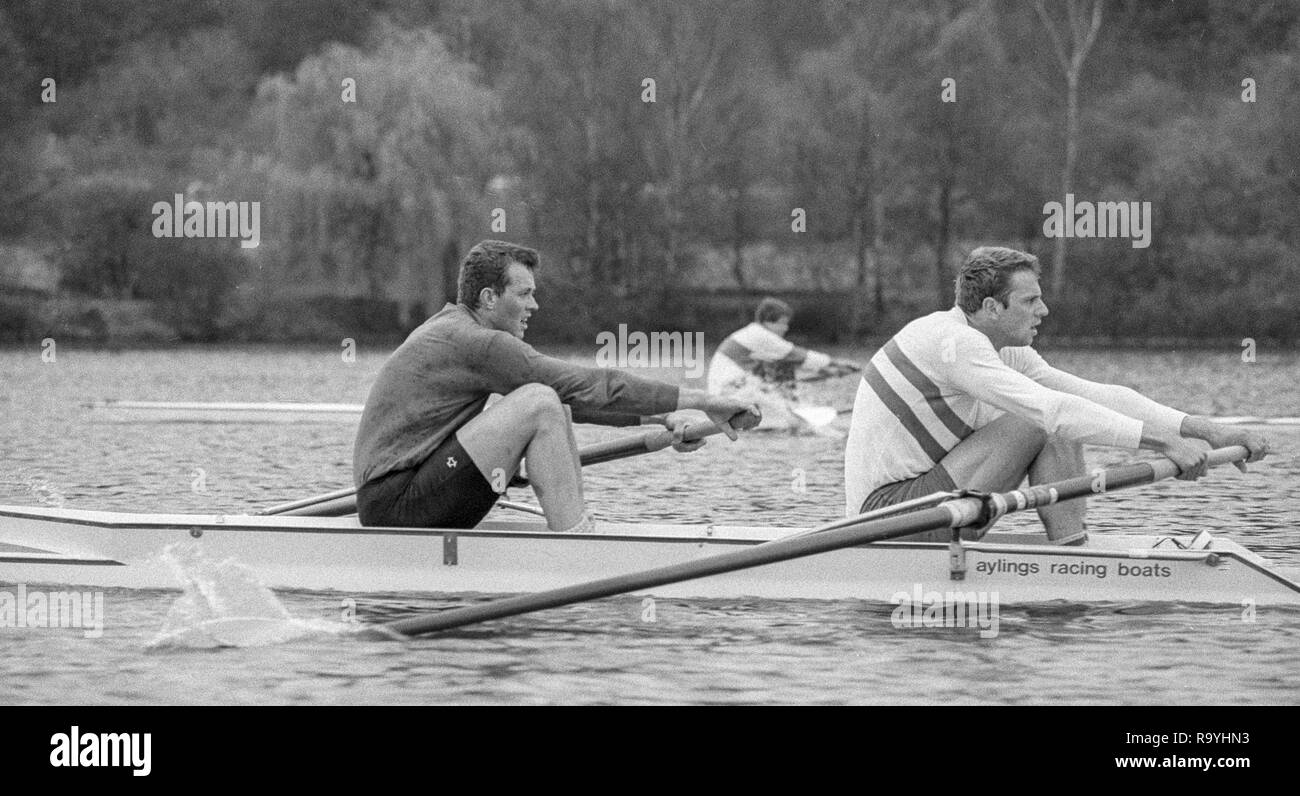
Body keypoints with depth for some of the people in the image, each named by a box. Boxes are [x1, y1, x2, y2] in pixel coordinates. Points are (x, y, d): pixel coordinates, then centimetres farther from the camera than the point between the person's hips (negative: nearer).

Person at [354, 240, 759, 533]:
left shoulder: (455, 329, 18)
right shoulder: (472, 342, -14)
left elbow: (574, 393, 17)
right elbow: (588, 386, -17)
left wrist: (661, 418, 8)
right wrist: (700, 401, -14)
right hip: (394, 505, -10)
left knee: (554, 408, 9)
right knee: (541, 403, -19)